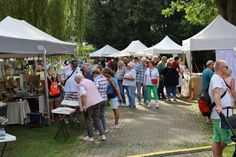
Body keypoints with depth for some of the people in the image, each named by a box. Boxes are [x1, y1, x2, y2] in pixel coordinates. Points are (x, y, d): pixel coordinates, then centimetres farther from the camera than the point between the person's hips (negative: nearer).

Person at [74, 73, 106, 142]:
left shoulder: (80, 85, -11)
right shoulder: (90, 81, 15)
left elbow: (84, 95, -23)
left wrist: (84, 106, -20)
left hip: (89, 104, -7)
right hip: (97, 101, 7)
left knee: (89, 120, 8)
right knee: (97, 119, 15)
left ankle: (90, 137, 17)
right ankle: (102, 135, 13)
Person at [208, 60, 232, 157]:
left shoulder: (219, 79, 19)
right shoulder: (216, 78, -14)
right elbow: (216, 92, -32)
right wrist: (218, 106, -47)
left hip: (221, 115, 10)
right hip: (220, 116, -10)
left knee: (217, 140, 10)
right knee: (227, 138, -4)